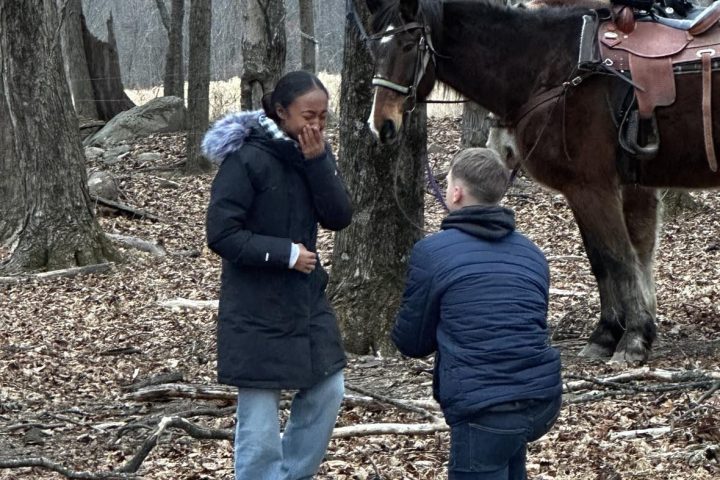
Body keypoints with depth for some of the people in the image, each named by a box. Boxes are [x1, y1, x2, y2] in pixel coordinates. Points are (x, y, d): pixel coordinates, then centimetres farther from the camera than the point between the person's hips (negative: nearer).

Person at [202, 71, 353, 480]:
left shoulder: (316, 151, 3)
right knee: (260, 415, -2)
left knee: (328, 392, 12)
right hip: (257, 307, -7)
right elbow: (221, 235, -18)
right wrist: (285, 253, -19)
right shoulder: (246, 159, -17)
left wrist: (318, 164, -16)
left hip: (307, 296, 7)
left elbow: (340, 218, -5)